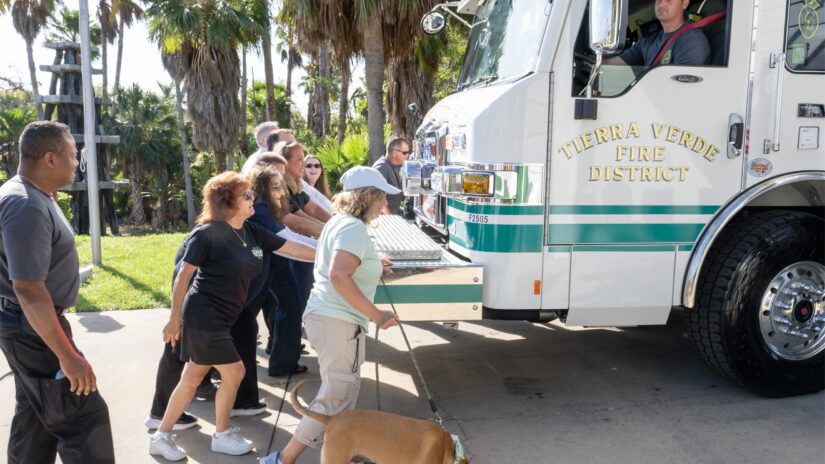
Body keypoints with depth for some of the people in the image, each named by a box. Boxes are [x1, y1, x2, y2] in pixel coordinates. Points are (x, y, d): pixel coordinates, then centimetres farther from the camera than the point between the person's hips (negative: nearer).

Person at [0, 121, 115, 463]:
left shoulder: (32, 195, 8)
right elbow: (29, 288, -31)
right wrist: (67, 355, -30)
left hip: (32, 327, 11)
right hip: (34, 330, -11)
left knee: (35, 419, 20)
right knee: (84, 418, -5)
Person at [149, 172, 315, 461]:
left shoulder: (251, 231, 4)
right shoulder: (208, 232, -17)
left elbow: (294, 249, 5)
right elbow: (184, 275, -13)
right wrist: (174, 318, -12)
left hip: (219, 318, 8)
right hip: (203, 317, -7)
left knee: (192, 379, 15)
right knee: (233, 372, 1)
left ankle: (160, 437, 29)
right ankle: (222, 436, 21)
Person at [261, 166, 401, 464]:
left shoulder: (339, 221, 13)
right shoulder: (354, 227, -16)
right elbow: (338, 277, -29)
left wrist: (370, 265, 33)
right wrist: (376, 315, -24)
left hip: (323, 316, 10)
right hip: (339, 322, -10)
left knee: (343, 392, 19)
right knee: (335, 401, -3)